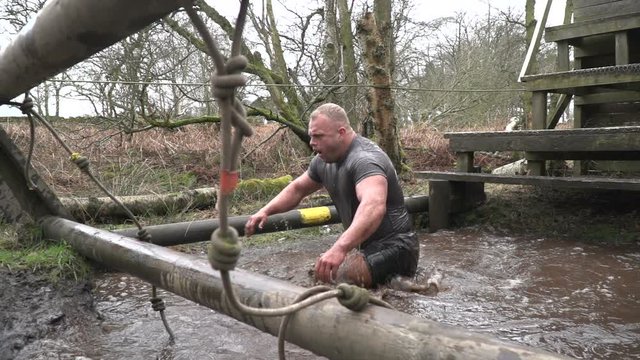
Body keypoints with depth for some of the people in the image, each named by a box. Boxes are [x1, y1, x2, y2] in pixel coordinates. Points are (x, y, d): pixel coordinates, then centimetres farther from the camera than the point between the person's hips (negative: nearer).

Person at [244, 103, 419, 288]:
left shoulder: (365, 159, -24)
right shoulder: (324, 160, 5)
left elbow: (374, 207, -42)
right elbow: (297, 189, 20)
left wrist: (340, 248, -55)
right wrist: (265, 211, 4)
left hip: (394, 246, -9)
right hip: (366, 245, 9)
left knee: (333, 275, -29)